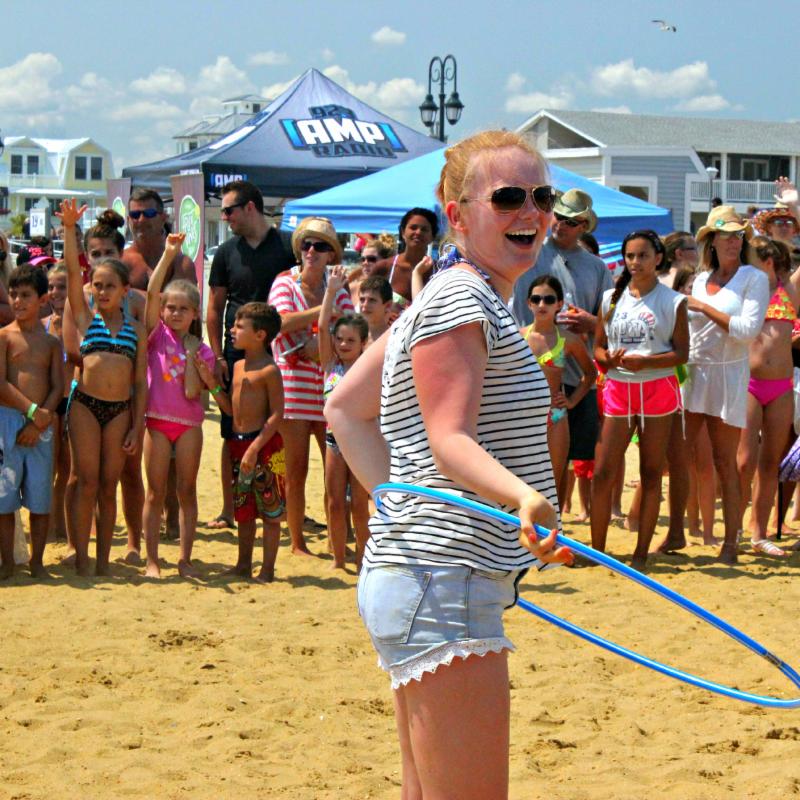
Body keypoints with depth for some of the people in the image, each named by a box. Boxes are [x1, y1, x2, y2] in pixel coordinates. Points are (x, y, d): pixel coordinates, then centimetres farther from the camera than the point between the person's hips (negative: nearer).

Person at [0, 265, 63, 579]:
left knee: (40, 498, 4)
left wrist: (40, 420, -12)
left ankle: (37, 562, 14)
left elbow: (58, 387, 2)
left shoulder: (51, 342, 9)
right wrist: (32, 411, -16)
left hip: (41, 424, 2)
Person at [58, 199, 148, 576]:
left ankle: (103, 561, 12)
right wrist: (69, 229, -16)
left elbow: (140, 382, 8)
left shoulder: (136, 329, 8)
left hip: (121, 409, 1)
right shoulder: (84, 318, 6)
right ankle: (81, 559, 1)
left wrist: (137, 427, 3)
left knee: (109, 486, 6)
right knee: (87, 482, -3)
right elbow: (72, 271, -5)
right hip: (85, 404, -1)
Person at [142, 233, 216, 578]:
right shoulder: (158, 335, 2)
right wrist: (168, 255, -19)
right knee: (156, 493, 1)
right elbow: (152, 293, -12)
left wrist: (191, 353, -8)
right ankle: (152, 560, 4)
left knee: (187, 491, 4)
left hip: (189, 424, 1)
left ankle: (185, 559, 9)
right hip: (157, 420, -1)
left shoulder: (201, 350, 3)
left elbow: (192, 391, -9)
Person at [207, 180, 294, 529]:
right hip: (237, 352, 2)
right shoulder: (226, 252, 9)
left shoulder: (287, 247, 1)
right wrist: (217, 356, 3)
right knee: (233, 435, 3)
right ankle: (229, 509, 10)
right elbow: (215, 308, 12)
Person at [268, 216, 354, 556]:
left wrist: (320, 343, -16)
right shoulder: (285, 283, 2)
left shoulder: (337, 290, 11)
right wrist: (326, 311, -17)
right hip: (293, 386, -3)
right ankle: (297, 542, 11)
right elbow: (285, 321, -16)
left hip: (329, 387, 3)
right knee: (296, 470, 1)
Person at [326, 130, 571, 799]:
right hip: (443, 584, -11)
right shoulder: (462, 298, -12)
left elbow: (345, 409, 18)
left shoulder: (453, 295, 17)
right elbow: (450, 439, -22)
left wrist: (398, 498, 8)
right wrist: (524, 496, -39)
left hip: (413, 573, 11)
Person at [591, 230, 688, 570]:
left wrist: (644, 361, -19)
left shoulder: (673, 302, 0)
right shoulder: (612, 298, 9)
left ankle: (642, 552, 8)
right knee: (602, 472, -3)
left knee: (651, 473, 2)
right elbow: (598, 347, 11)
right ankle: (597, 549, 7)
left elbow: (681, 353, -4)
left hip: (658, 389, -2)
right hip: (618, 389, 2)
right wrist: (610, 359, -12)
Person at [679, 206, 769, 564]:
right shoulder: (700, 279, 12)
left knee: (724, 461, -1)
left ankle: (730, 543, 6)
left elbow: (748, 329, -17)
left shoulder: (754, 279, -5)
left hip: (727, 374, -5)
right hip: (691, 373, 5)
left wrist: (705, 308, -13)